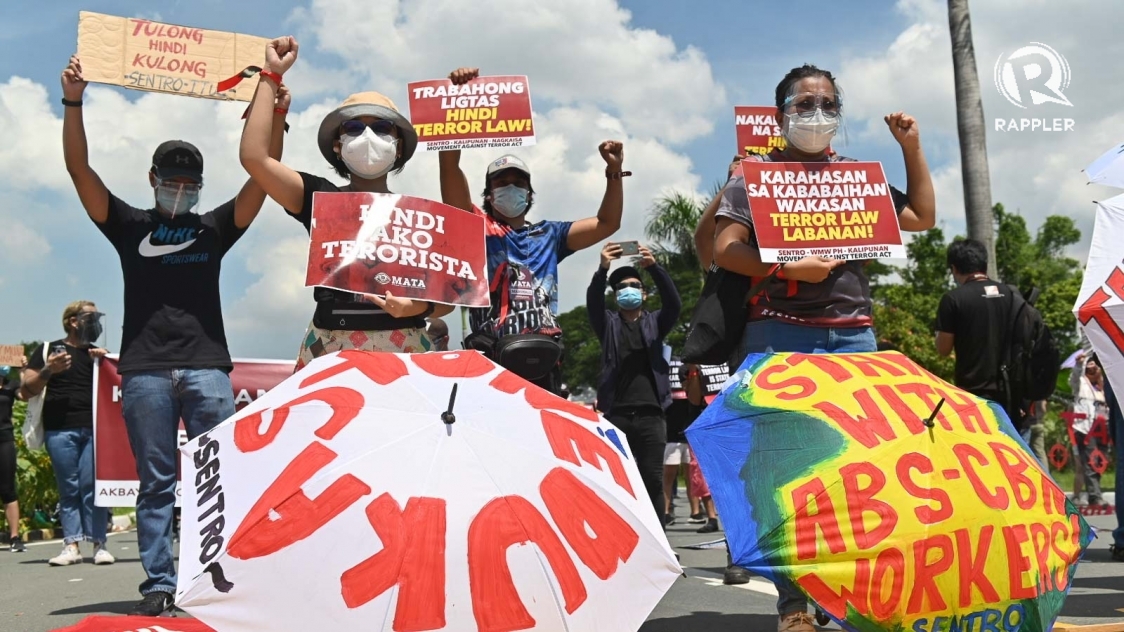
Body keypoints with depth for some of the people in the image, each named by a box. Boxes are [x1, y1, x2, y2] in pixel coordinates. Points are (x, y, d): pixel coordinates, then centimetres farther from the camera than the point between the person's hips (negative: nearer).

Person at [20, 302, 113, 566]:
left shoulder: (98, 354, 21)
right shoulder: (48, 349, 12)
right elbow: (27, 390, 7)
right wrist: (48, 371, -10)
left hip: (94, 429, 1)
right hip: (60, 430, -1)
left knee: (92, 486, -7)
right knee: (68, 489, -1)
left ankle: (99, 544, -6)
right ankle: (71, 546, 0)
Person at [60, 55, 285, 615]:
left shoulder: (215, 227, 15)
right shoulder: (129, 225, 13)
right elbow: (79, 168, 4)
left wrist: (275, 115, -6)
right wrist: (73, 102, -6)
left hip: (207, 367, 1)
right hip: (145, 370, 0)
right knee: (156, 482, 2)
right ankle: (159, 585, 6)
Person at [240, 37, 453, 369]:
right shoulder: (322, 197, 12)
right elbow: (254, 156, -1)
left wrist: (421, 306, -12)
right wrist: (271, 75, 7)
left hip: (405, 352, 1)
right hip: (330, 351, -1)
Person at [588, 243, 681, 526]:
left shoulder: (655, 323, 15)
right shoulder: (608, 324, 14)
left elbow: (673, 303, -4)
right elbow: (593, 303, -6)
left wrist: (654, 267, -20)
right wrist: (603, 269, -25)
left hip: (650, 413, 0)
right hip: (616, 414, 0)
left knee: (653, 480, -1)